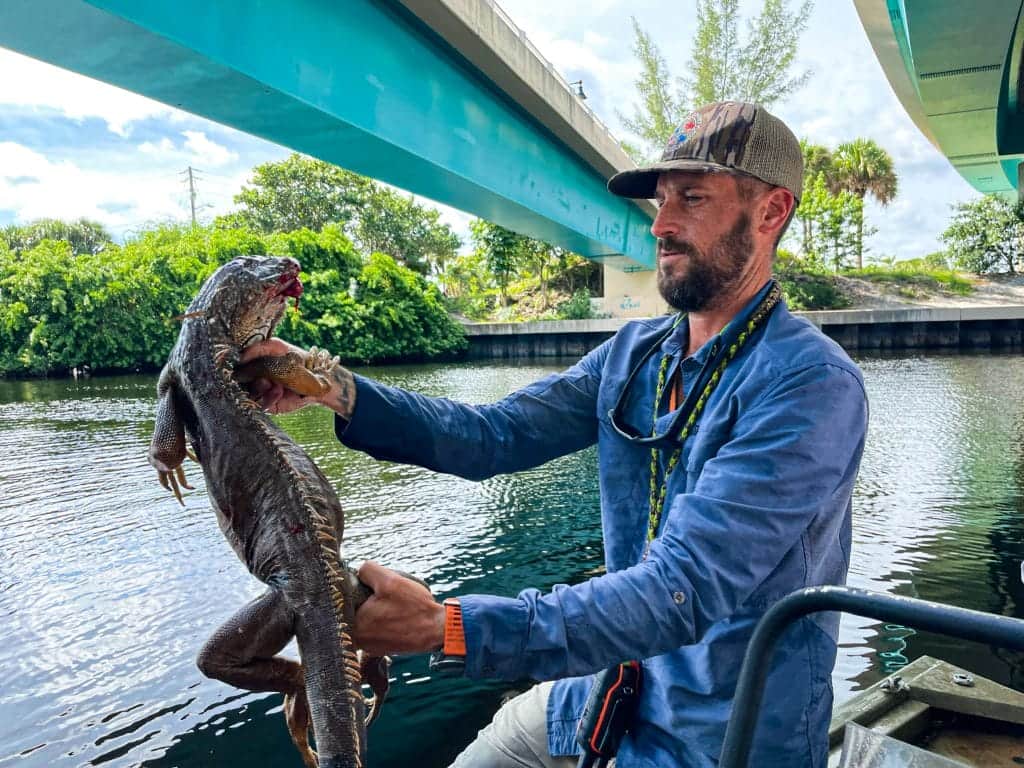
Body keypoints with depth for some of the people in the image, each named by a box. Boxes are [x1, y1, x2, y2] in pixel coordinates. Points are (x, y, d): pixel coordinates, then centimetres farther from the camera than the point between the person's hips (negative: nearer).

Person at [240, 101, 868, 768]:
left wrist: (442, 626, -36)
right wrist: (330, 387, -18)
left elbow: (684, 588, -31)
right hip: (616, 690, 6)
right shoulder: (633, 353, -1)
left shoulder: (813, 385, -23)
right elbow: (494, 435, -6)